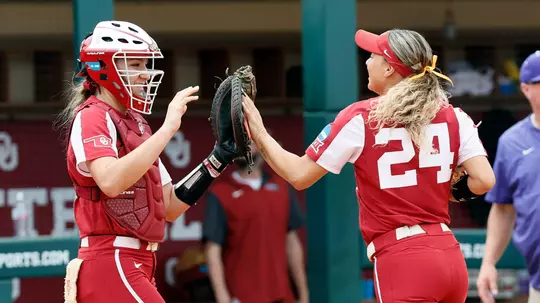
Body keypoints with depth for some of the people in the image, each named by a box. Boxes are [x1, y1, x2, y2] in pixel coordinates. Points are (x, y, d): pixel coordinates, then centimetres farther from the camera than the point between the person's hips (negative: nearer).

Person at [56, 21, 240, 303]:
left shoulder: (136, 124, 20)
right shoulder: (92, 118, -7)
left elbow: (170, 207, 20)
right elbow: (111, 182, -28)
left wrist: (219, 158, 13)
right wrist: (168, 128, -25)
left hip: (135, 267, 10)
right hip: (111, 262, -10)